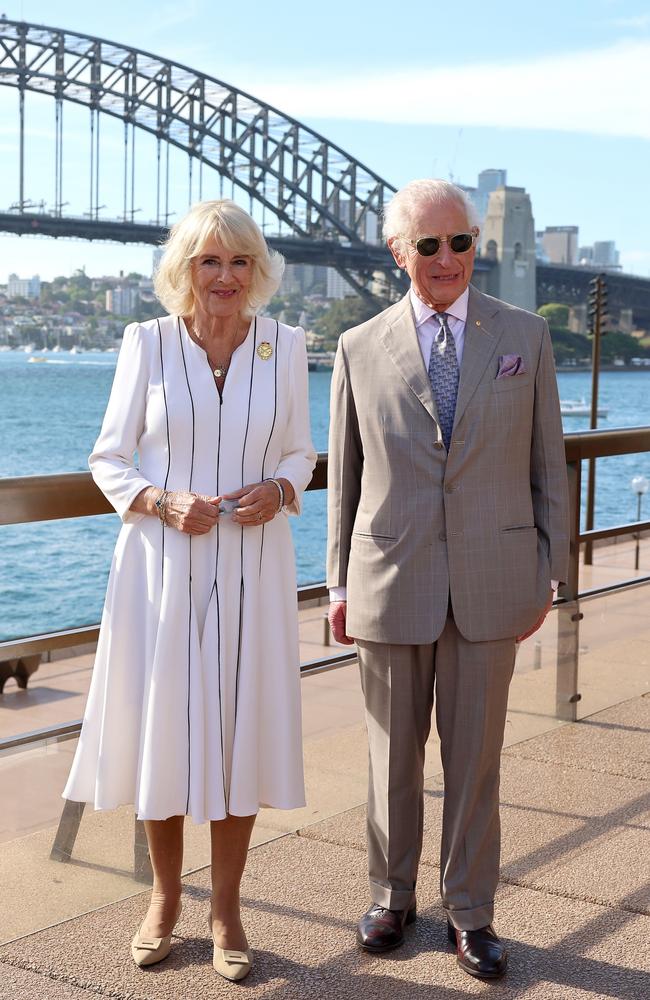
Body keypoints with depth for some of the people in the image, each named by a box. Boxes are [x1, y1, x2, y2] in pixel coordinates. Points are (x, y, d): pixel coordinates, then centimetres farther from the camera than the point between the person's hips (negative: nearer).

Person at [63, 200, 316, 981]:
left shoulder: (285, 347, 3)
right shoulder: (147, 343, -1)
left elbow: (299, 452, 11)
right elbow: (108, 458, 2)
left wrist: (279, 489, -11)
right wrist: (163, 502, -15)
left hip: (251, 567, 1)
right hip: (161, 562, -1)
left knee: (239, 730, 5)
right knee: (160, 727, 6)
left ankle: (226, 908, 21)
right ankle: (164, 896, 27)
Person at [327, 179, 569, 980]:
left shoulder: (526, 336, 2)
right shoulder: (360, 350, 2)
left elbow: (547, 465, 5)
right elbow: (345, 478, 7)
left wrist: (548, 574, 2)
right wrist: (339, 584, 5)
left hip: (490, 583, 0)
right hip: (392, 583, 0)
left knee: (475, 756, 9)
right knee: (392, 755, 12)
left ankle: (470, 913, 24)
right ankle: (391, 897, 31)